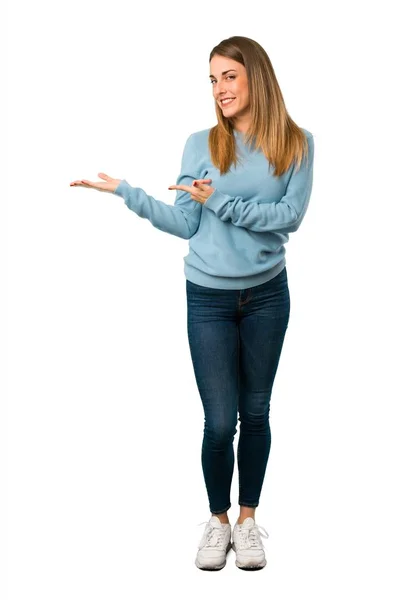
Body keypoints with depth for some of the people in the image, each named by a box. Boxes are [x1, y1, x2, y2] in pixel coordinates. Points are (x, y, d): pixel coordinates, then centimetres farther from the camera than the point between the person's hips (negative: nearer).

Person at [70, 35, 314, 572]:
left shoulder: (296, 143, -2)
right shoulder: (201, 145, -2)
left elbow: (290, 216, -12)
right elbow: (185, 225, -3)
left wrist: (222, 202, -18)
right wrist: (125, 191, -10)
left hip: (267, 294, 1)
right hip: (209, 298, -1)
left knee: (256, 412, 11)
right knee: (220, 422, -2)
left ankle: (248, 517, 28)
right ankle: (219, 519, 21)